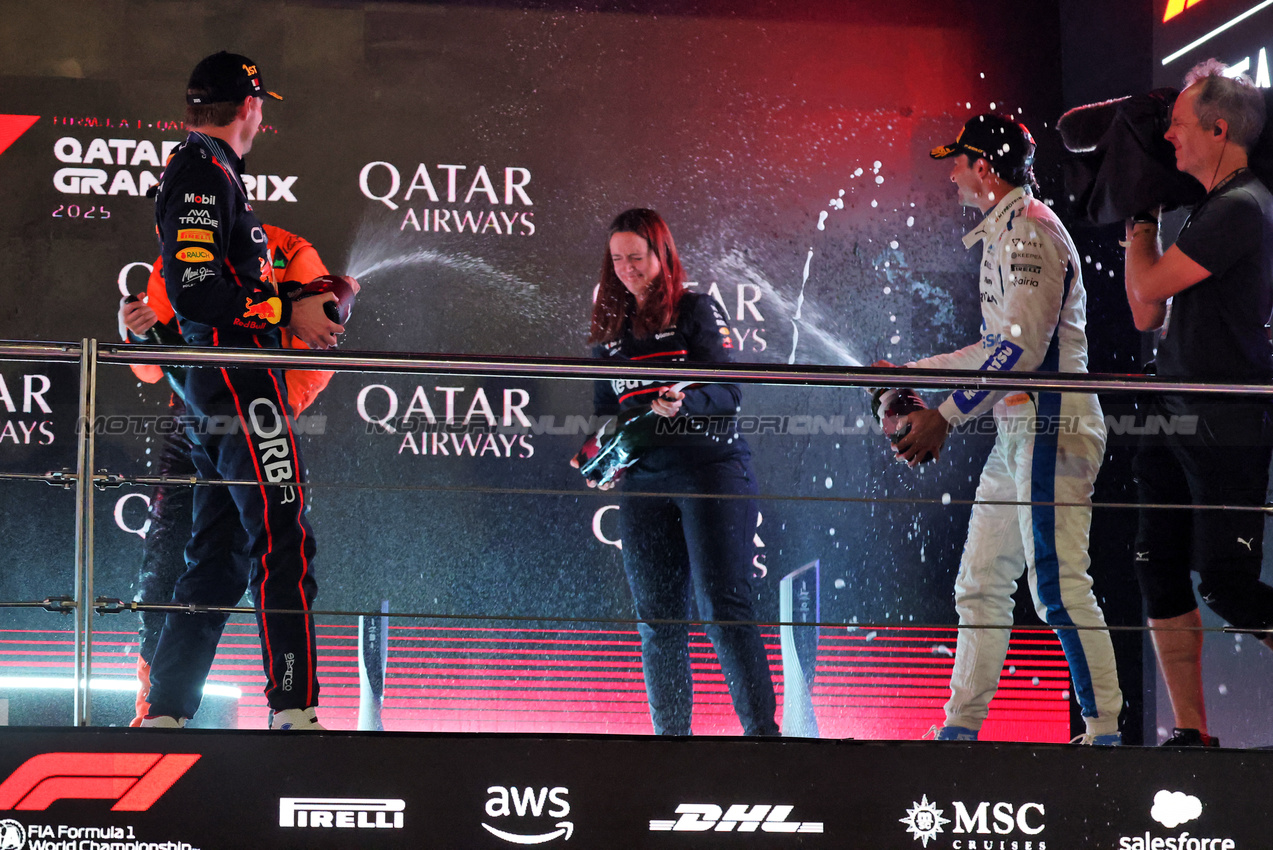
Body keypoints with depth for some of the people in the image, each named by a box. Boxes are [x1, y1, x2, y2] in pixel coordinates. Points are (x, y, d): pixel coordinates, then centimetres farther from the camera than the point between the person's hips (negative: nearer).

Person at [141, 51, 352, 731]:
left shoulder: (201, 171, 23)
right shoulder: (204, 173, -10)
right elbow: (195, 293, -19)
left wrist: (307, 295, 20)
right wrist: (287, 311, -13)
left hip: (212, 393, 11)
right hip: (240, 385, -11)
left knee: (218, 556, 10)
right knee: (283, 542, -12)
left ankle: (164, 713, 10)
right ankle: (294, 710, -16)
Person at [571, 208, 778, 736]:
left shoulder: (697, 312, 1)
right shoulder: (611, 330, 17)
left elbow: (728, 393, -8)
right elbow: (607, 408, 24)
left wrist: (685, 403, -27)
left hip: (710, 469, -5)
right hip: (643, 481, 5)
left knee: (723, 608, -12)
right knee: (656, 618, 2)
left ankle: (761, 729, -12)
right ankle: (671, 734, 6)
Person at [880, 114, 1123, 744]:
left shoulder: (1029, 228, -12)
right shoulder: (1005, 232, 21)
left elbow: (1023, 347, -21)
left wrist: (944, 417, -22)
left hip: (1050, 430, -11)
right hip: (1017, 435, 11)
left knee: (1059, 589, -13)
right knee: (981, 585, 10)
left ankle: (1105, 733, -11)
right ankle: (961, 729, 13)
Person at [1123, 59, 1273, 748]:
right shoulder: (1209, 210, 16)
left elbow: (1147, 287, -14)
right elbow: (1149, 315, 19)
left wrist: (1138, 228, 4)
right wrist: (1144, 223, 17)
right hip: (1176, 422, 9)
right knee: (1161, 573, 5)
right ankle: (1191, 733, 10)